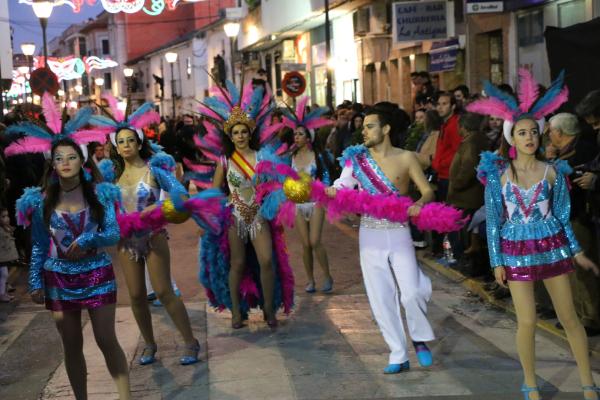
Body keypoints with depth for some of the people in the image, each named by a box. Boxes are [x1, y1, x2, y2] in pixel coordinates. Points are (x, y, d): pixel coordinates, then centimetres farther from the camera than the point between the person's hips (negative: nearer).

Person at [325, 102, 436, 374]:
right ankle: (398, 357, 15)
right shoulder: (356, 159, 2)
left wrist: (420, 203, -23)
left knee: (412, 293, -14)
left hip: (399, 233, -2)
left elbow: (428, 191, -1)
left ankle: (419, 338, 16)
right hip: (371, 235, 2)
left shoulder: (405, 159, -2)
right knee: (381, 299, 4)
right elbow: (339, 190, -8)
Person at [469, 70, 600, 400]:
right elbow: (493, 220, -1)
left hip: (552, 248, 1)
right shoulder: (499, 174, -5)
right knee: (527, 322, 0)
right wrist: (497, 262, -3)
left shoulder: (552, 171, -2)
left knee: (569, 317, 5)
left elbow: (562, 216, 5)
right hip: (517, 252, -1)